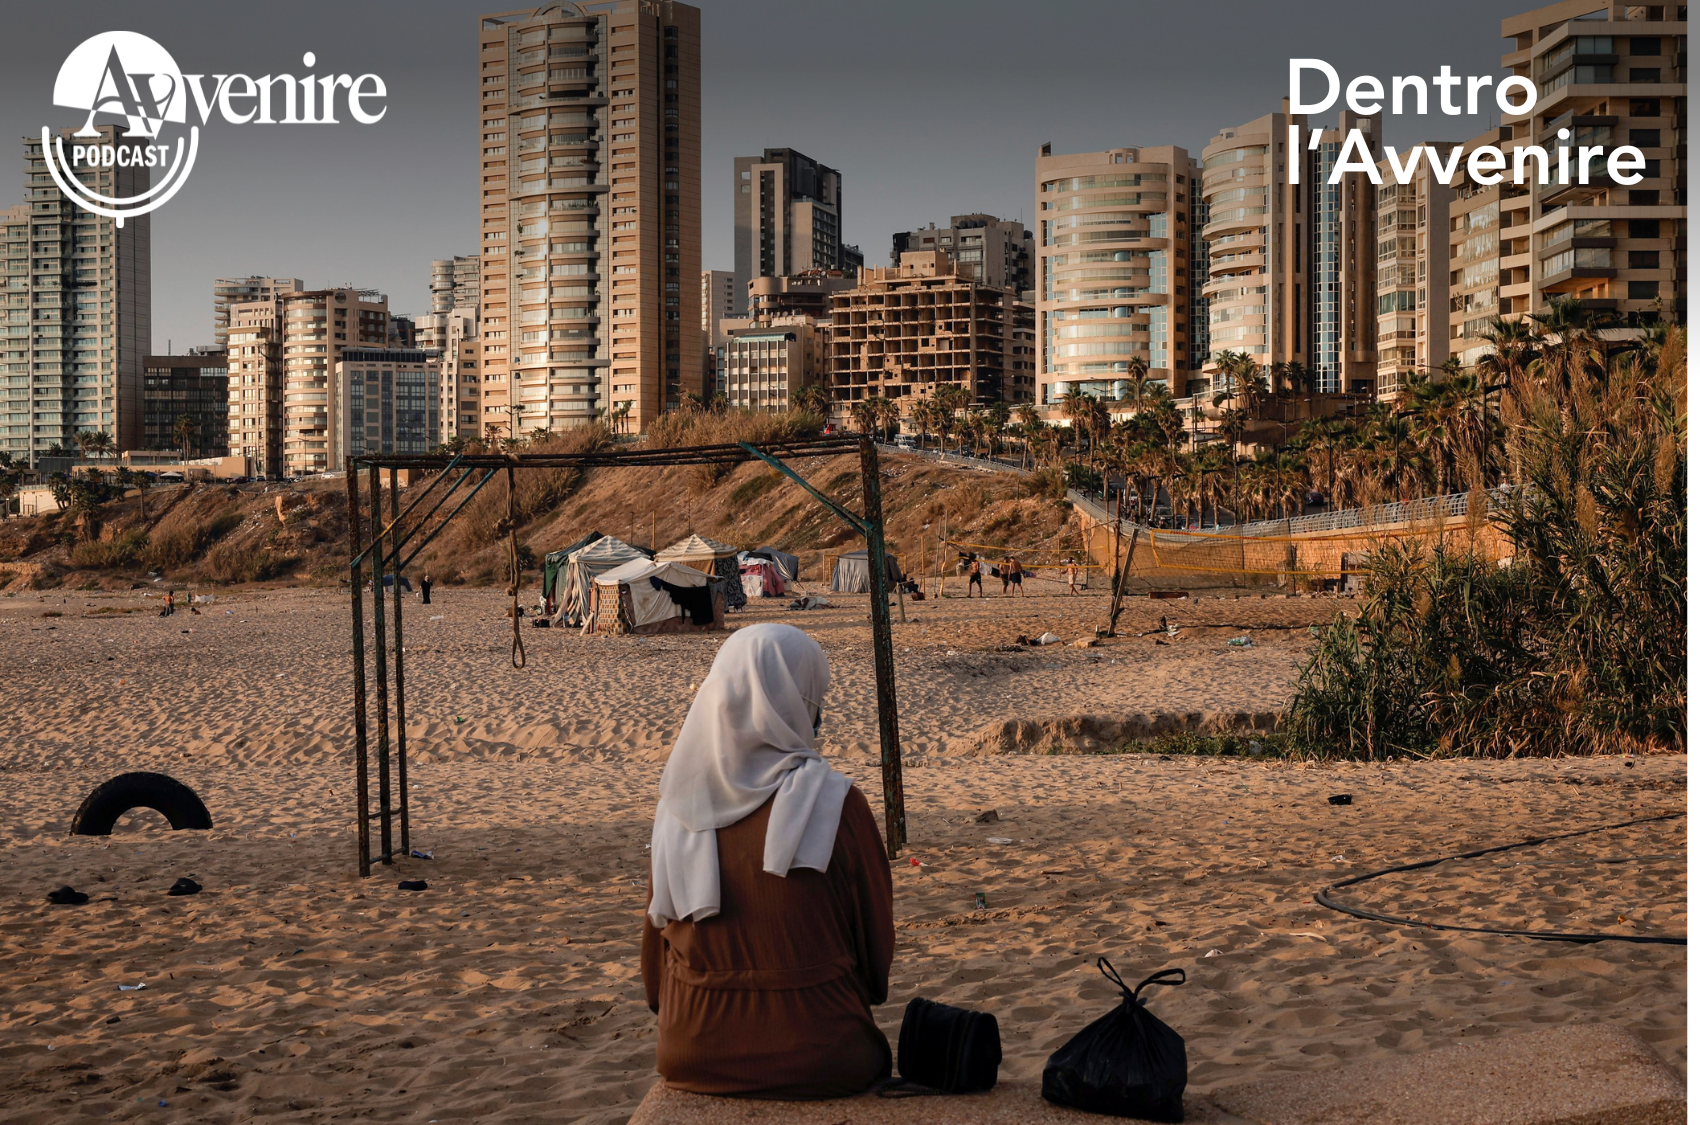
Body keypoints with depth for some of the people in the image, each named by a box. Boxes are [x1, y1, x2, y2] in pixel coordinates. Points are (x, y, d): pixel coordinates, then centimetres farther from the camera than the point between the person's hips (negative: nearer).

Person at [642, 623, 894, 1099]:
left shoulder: (677, 805, -5)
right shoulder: (834, 804, -15)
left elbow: (658, 930, 5)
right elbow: (875, 934, -4)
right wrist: (864, 998, 15)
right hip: (816, 1059, -4)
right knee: (875, 1054, 28)